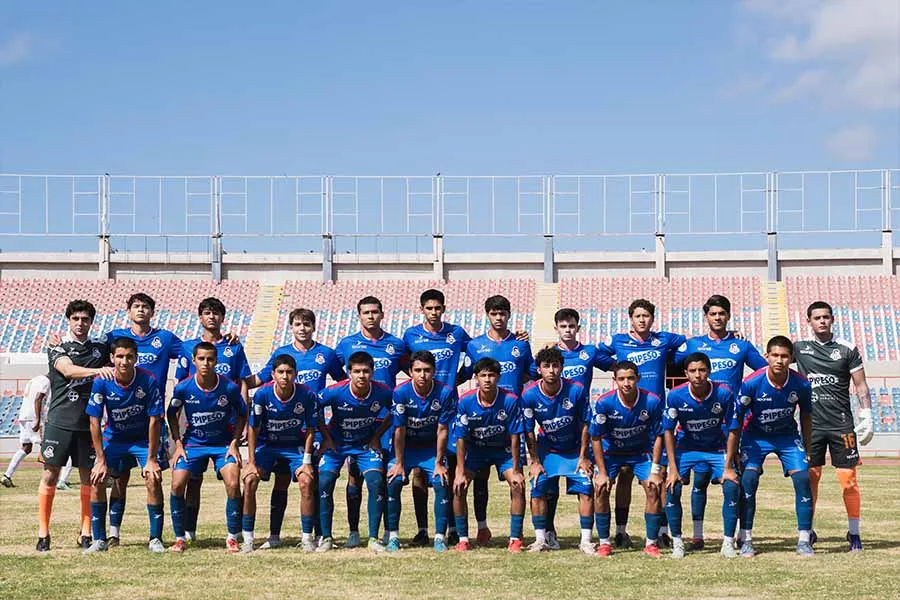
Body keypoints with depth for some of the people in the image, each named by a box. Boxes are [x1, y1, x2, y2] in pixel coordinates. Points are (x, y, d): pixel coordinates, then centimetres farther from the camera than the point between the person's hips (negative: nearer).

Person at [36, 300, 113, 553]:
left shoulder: (101, 346, 10)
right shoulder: (57, 347, 0)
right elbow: (68, 370, -20)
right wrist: (97, 370, -35)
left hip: (88, 423, 3)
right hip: (59, 421, -3)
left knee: (88, 478, 5)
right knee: (50, 476, -1)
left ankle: (86, 533, 13)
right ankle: (43, 534, 6)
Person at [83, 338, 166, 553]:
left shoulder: (148, 381, -22)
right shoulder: (102, 382, -20)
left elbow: (154, 421, -17)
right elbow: (95, 422, -14)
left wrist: (151, 459, -17)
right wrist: (101, 460, -16)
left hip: (143, 439, -1)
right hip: (113, 437, 1)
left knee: (154, 479, -19)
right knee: (97, 479, -13)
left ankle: (155, 539, -8)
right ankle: (99, 540, -2)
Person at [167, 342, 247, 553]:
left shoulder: (229, 387, -16)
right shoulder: (183, 387, -15)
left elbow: (242, 414, 0)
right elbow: (171, 414, 3)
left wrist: (234, 443, -7)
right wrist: (178, 444, -4)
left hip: (223, 442, -1)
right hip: (193, 442, 1)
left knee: (233, 485, -18)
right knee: (177, 485, -13)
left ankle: (232, 538, 0)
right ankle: (180, 538, 3)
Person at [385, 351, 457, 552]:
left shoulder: (446, 392, -19)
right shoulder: (401, 392, -20)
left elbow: (442, 430, -13)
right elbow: (399, 430, -15)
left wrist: (439, 463, -11)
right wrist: (399, 463, -12)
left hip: (432, 448, 0)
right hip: (405, 447, 0)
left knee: (442, 483, -17)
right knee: (393, 482, -17)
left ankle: (439, 537, -7)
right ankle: (392, 536, -7)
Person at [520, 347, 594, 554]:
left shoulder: (576, 390, -21)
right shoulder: (529, 394, -19)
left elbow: (585, 425, -10)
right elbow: (529, 431, -8)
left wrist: (583, 457, -9)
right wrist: (534, 461, -8)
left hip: (575, 450, 0)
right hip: (546, 449, 1)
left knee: (586, 490, -10)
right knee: (538, 489, -9)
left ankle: (586, 541, -1)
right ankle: (540, 540, 3)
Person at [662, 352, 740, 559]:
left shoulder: (724, 394, -20)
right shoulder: (675, 396, -20)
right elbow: (668, 431, -10)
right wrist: (673, 469, -14)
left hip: (717, 449, 0)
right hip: (686, 448, 0)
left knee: (732, 487, -18)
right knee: (672, 488, -17)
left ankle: (728, 543, -4)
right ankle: (677, 542, -1)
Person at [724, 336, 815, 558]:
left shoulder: (801, 384, -20)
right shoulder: (751, 383, -27)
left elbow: (806, 418, 0)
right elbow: (735, 424, -20)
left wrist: (808, 453, 5)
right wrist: (728, 466, -18)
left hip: (787, 435, 2)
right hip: (755, 435, -2)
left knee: (803, 479, -12)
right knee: (748, 480, -18)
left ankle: (804, 541, -1)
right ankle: (746, 541, -6)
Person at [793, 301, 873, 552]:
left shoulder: (847, 349, 2)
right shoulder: (800, 348, 6)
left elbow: (861, 386, 4)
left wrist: (866, 418, -3)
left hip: (841, 424, -1)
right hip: (812, 425, 2)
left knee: (848, 479, -3)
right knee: (809, 478, 4)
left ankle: (854, 532, 7)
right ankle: (808, 531, 15)